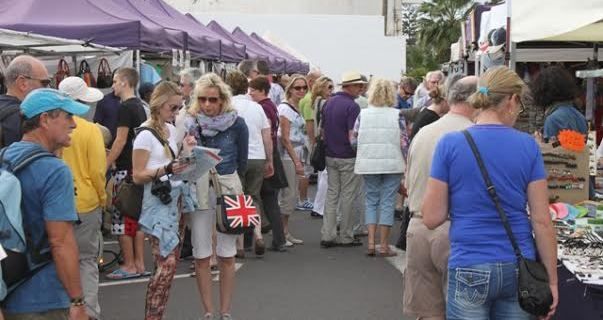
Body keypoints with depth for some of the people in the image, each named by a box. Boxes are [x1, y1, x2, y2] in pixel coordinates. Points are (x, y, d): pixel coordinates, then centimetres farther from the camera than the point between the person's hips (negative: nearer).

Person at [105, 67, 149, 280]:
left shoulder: (126, 107, -13)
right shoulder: (140, 106, 15)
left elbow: (120, 141, -17)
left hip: (126, 169, -9)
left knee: (122, 218, -3)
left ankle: (129, 266, 1)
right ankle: (139, 264, 16)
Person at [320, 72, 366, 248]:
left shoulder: (328, 103, 9)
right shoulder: (352, 106, -16)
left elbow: (323, 130, 14)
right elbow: (353, 137, -20)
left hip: (330, 156, 7)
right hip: (348, 158, -7)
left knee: (332, 194, 11)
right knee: (348, 197, 3)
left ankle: (327, 235, 9)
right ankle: (346, 237, 10)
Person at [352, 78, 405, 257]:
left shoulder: (363, 114, 1)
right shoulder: (397, 115, -4)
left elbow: (353, 139, 2)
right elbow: (403, 143, -5)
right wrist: (406, 163, 8)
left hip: (368, 164, 2)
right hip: (392, 164, -2)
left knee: (371, 201, 12)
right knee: (387, 202, 4)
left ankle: (371, 242, 5)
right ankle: (384, 245, 6)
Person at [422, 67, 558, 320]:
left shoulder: (450, 144, -7)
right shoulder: (528, 146, -3)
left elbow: (432, 218, -6)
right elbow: (542, 221, -3)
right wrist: (552, 280, 4)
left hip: (470, 269, -2)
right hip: (518, 269, 2)